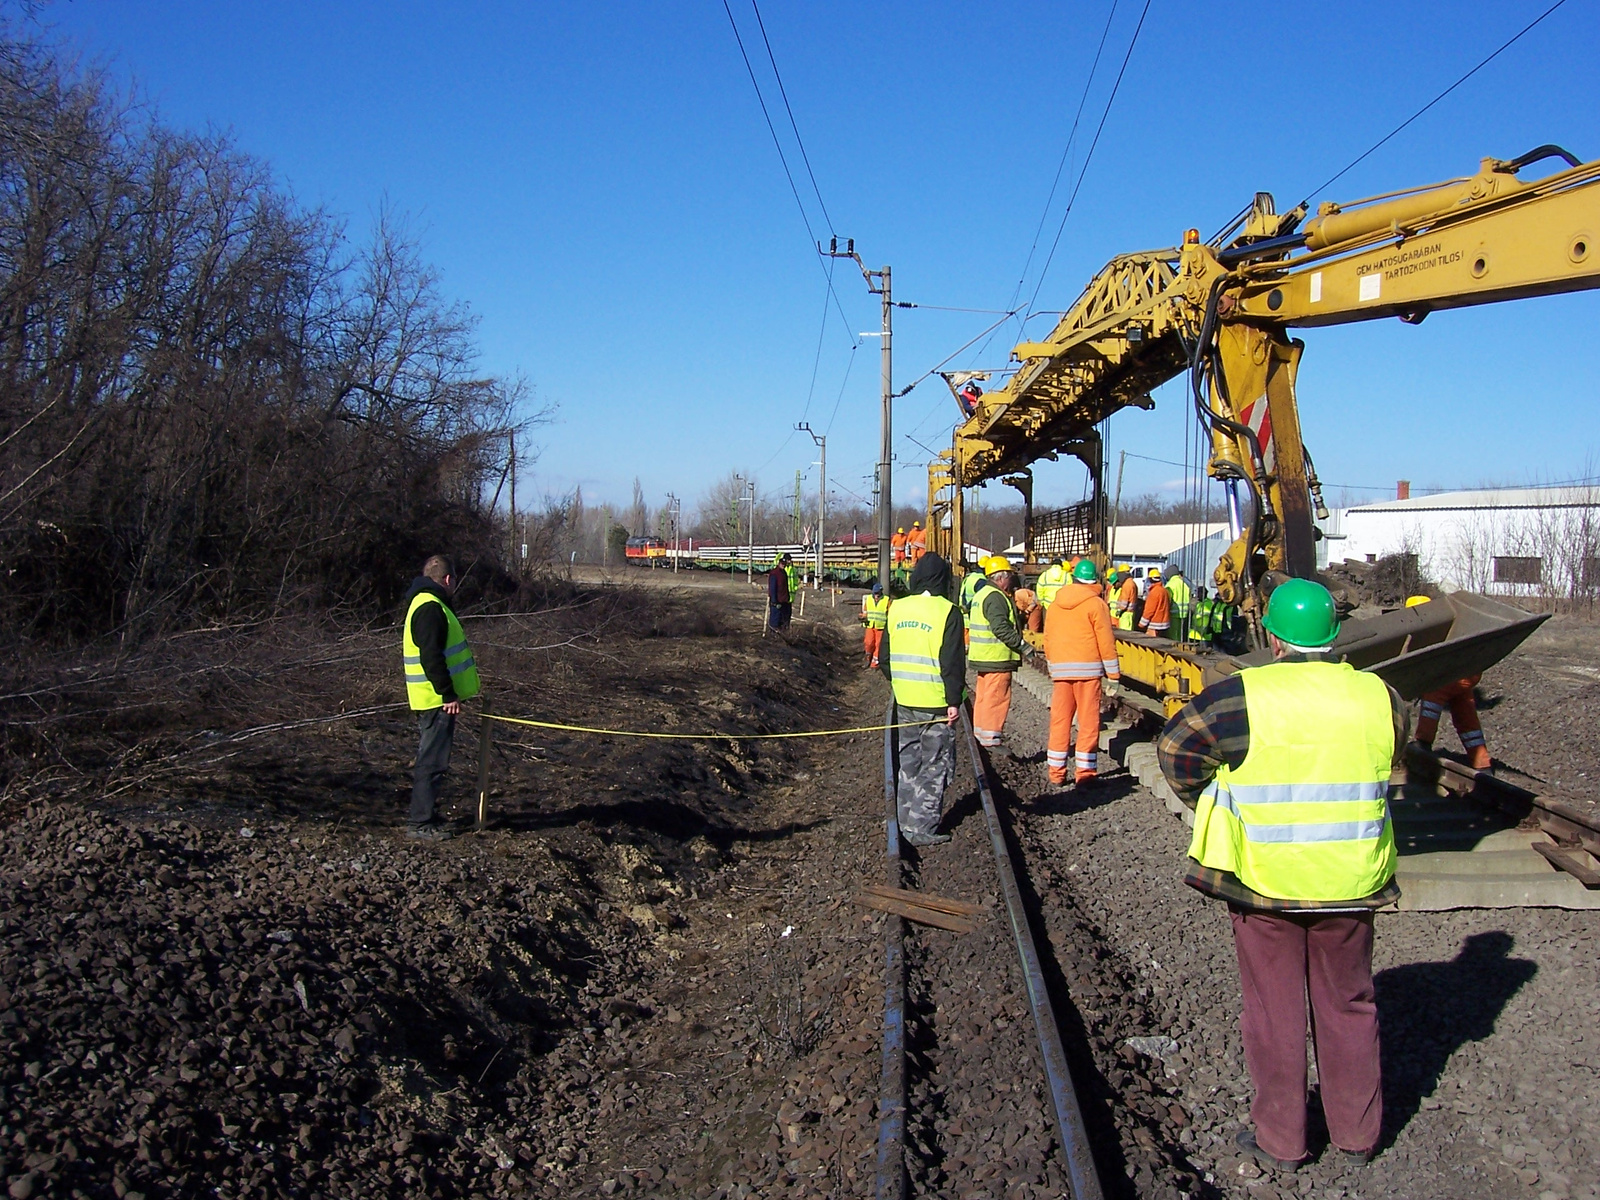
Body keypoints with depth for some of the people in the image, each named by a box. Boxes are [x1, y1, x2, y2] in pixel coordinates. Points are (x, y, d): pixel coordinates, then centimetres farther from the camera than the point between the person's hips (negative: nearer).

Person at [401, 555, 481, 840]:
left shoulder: (425, 604, 17)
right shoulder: (430, 608, -17)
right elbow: (431, 657, -24)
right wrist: (448, 694, -22)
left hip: (432, 699, 11)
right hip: (437, 699, -11)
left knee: (431, 760, 17)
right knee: (433, 762, -6)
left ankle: (424, 815, 24)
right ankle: (420, 822, -1)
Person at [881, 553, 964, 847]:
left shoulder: (897, 608, 5)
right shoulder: (946, 611, -12)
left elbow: (885, 656, 12)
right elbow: (952, 662, -15)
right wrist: (954, 700, -11)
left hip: (904, 701, 6)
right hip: (936, 703, -6)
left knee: (908, 764, 16)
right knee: (935, 767, 3)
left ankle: (908, 823, 22)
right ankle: (923, 829, 3)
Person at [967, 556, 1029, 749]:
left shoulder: (981, 593, 17)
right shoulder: (995, 597, -17)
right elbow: (1001, 628, -25)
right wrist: (1023, 646, -22)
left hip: (983, 657, 11)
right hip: (997, 659, -11)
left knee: (983, 697, 16)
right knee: (996, 699, -7)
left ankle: (980, 736, 24)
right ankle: (991, 741, -5)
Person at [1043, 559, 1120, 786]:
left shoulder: (1054, 604, 10)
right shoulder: (1095, 604, -5)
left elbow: (1047, 639, 14)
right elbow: (1105, 640, -6)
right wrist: (1113, 670, 1)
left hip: (1060, 669, 4)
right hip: (1088, 668, -4)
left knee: (1059, 720, 8)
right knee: (1088, 721, 1)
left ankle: (1056, 771, 10)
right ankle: (1085, 772, 1)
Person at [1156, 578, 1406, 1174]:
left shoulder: (1243, 696, -15)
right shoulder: (1379, 696, -4)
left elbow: (1175, 746, -9)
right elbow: (1390, 760, 13)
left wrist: (1214, 806, 7)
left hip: (1264, 879, -3)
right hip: (1350, 882, 3)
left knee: (1275, 1010, 11)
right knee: (1348, 1005, 20)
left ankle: (1279, 1140, 24)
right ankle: (1356, 1134, 34)